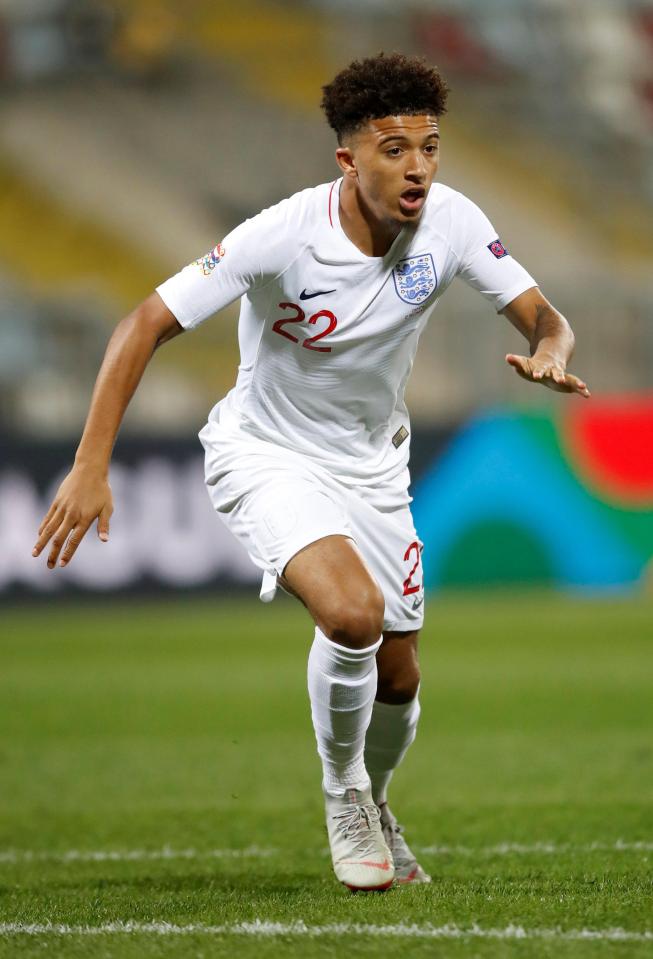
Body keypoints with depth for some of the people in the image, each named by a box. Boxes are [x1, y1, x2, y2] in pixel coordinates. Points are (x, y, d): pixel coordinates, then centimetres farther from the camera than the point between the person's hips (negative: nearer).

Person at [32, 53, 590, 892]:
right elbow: (145, 325, -24)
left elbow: (542, 318, -8)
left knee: (396, 675, 10)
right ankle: (342, 795, -3)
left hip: (373, 464, 5)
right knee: (351, 611, -30)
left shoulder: (451, 223, -16)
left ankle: (372, 808, 43)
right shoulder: (284, 235, -28)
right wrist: (90, 467, -30)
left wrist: (551, 357, -34)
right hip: (267, 454, -5)